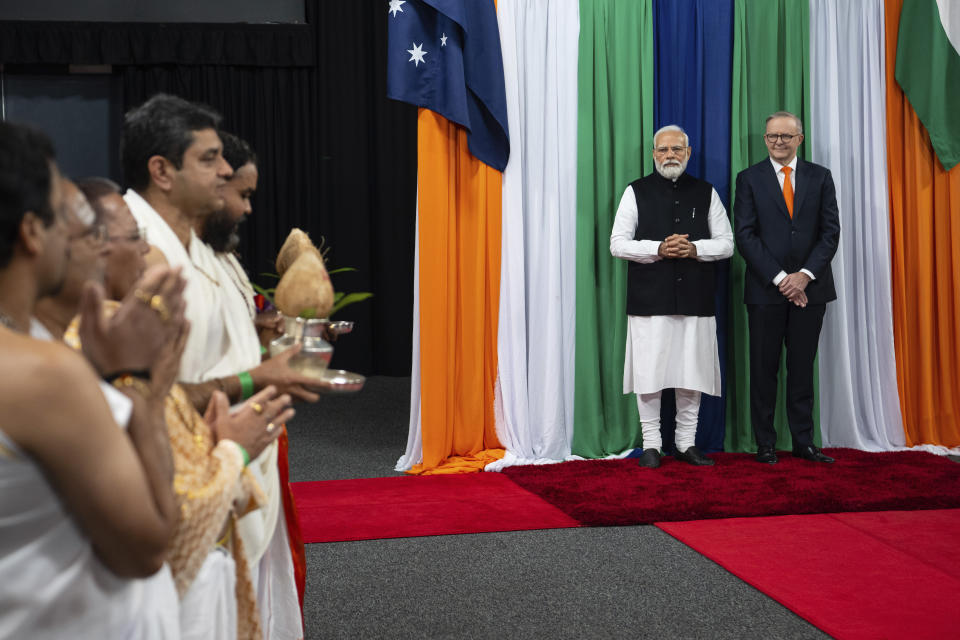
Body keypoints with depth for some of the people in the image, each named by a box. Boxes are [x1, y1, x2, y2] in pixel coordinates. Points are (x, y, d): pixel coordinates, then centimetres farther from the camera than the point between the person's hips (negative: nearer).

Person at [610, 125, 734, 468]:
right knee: (649, 372, -1)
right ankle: (651, 444, 9)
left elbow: (726, 244, 8)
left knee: (692, 372, 5)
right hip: (650, 299, -2)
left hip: (695, 299, 2)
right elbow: (617, 243, -1)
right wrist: (658, 249, -13)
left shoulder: (706, 193, 11)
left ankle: (687, 442, 16)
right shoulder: (636, 192, 5)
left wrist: (695, 249, -11)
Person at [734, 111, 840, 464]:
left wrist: (805, 275, -11)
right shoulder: (749, 178, 3)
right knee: (764, 369, 3)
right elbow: (745, 236, -5)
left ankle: (803, 442, 15)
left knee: (803, 368, 8)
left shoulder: (820, 177, 8)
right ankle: (765, 444, 10)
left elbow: (831, 231, 2)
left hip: (809, 286, 2)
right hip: (766, 289, -2)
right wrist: (779, 278, -13)